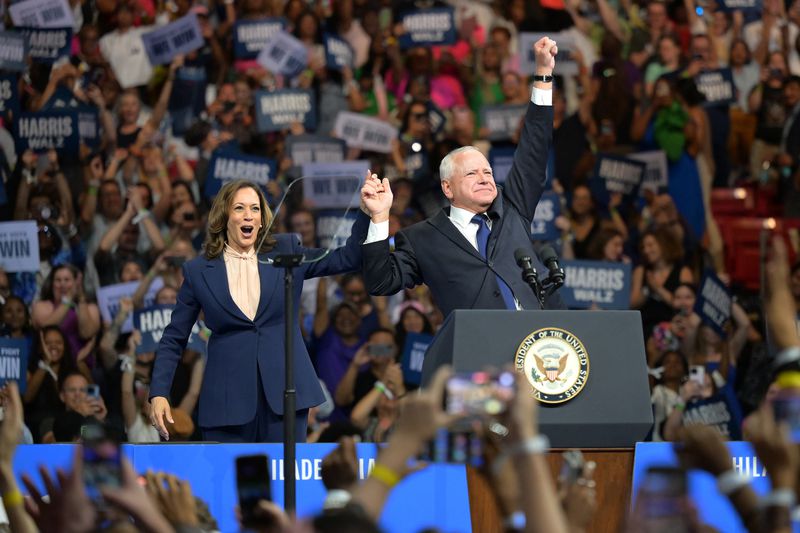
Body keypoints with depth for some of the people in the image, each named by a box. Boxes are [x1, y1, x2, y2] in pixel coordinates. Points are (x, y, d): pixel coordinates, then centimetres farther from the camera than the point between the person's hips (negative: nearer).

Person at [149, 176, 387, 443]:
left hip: (284, 392, 1)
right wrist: (159, 393, -2)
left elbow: (347, 258, 5)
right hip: (228, 398, -1)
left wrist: (370, 213, -10)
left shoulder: (285, 251, 8)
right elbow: (173, 339, 8)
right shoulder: (198, 271, 5)